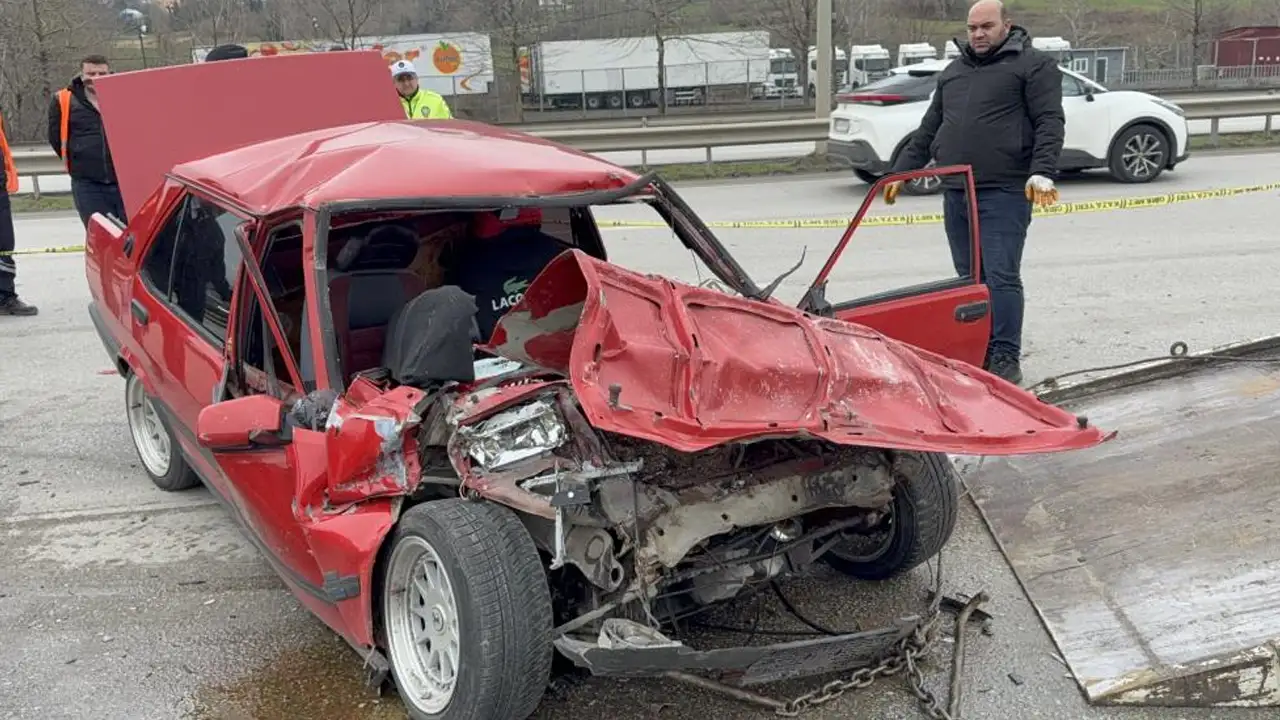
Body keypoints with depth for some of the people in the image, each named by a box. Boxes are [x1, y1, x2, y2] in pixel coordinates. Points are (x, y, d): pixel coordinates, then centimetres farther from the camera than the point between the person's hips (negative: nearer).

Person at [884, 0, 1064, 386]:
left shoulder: (1033, 64, 1)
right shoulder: (952, 71, 21)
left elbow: (1050, 123, -8)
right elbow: (928, 129, 26)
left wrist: (1042, 172, -21)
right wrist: (902, 171, 22)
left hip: (1005, 193, -6)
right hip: (955, 193, 6)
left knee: (1001, 277, -10)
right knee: (969, 278, 9)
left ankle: (1006, 359, -5)